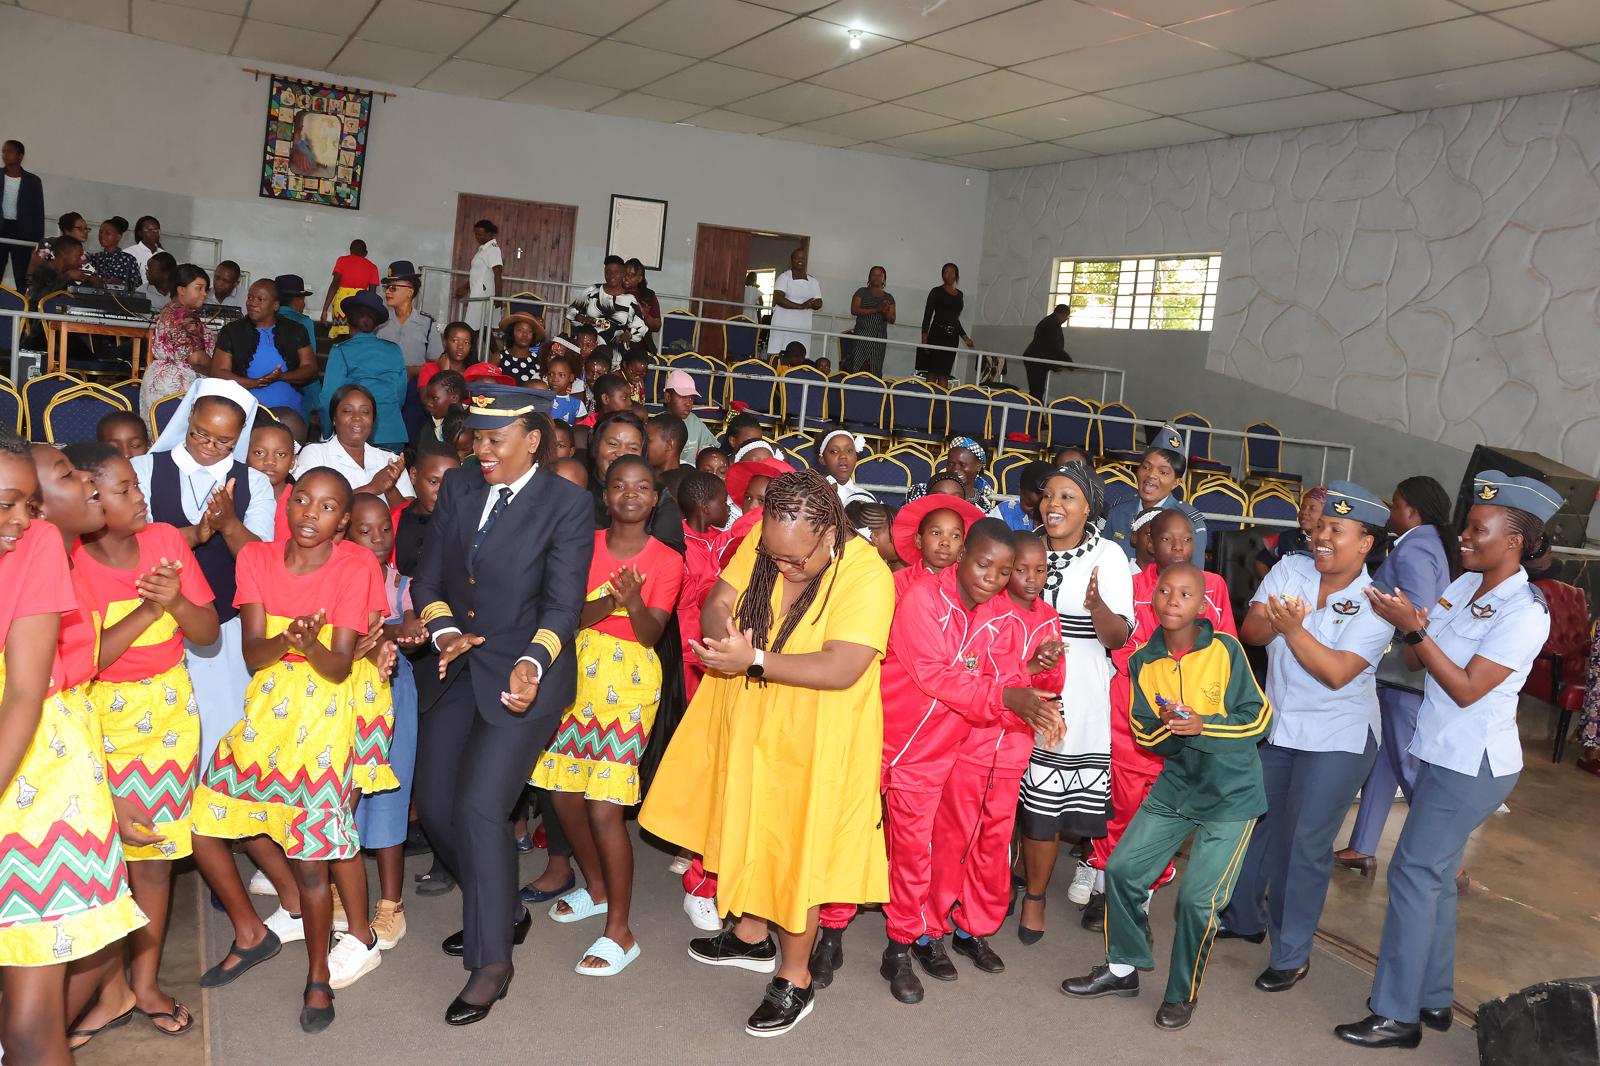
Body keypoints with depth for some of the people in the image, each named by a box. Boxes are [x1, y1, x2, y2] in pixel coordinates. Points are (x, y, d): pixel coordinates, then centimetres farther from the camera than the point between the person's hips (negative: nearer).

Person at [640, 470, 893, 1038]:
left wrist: (754, 660, -33)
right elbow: (717, 605, -7)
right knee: (748, 830, 21)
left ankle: (795, 978, 28)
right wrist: (726, 637, -29)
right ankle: (751, 935, 46)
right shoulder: (763, 543, -9)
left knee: (797, 848, 8)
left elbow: (841, 669, -33)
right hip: (746, 720, 6)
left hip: (813, 738, -6)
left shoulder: (867, 575, -26)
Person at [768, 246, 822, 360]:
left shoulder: (813, 282, 15)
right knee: (776, 357, -8)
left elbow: (819, 303, 12)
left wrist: (811, 304, -14)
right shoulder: (784, 277, 1)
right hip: (783, 326, -4)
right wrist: (801, 306, -19)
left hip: (803, 328, 4)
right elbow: (778, 299, -13)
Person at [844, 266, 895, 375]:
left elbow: (892, 320, 10)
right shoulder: (862, 292, 6)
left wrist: (885, 312, -13)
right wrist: (876, 310, -13)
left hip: (879, 338, 3)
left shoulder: (889, 297, 15)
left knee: (875, 371, -4)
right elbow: (854, 310, -7)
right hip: (862, 334, -3)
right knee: (856, 367, -14)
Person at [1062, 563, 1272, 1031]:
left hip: (1231, 793, -4)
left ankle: (1182, 993, 16)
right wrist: (1168, 726, -19)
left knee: (1198, 896, -8)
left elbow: (1259, 717, -10)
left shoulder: (1225, 650, -13)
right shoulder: (1143, 662, -1)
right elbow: (1146, 736, 3)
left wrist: (1202, 725, -24)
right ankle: (1122, 969, 24)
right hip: (1175, 785, 5)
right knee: (1122, 869, 2)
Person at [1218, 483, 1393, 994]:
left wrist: (1293, 628, -29)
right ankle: (1244, 917, 40)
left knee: (1304, 845, 0)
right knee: (1253, 823, 18)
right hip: (1275, 725, 5)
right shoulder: (1290, 569, -4)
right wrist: (1278, 620, -31)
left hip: (1336, 740, -5)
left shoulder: (1374, 604, -15)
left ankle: (1291, 955, 16)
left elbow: (1337, 673, -23)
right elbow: (1250, 629, -12)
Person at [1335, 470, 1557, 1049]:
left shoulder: (1524, 612, -18)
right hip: (1443, 753, 8)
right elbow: (1416, 660, 6)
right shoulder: (1464, 585, 4)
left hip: (1473, 764, -8)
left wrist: (1413, 628, -24)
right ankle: (1434, 999, 28)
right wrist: (1410, 625, -13)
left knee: (1414, 873, -5)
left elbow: (1467, 689, -21)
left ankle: (1397, 1015, 3)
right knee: (1436, 874, 15)